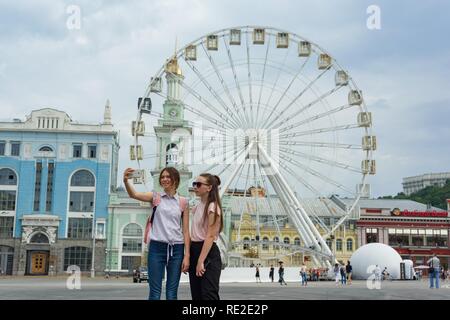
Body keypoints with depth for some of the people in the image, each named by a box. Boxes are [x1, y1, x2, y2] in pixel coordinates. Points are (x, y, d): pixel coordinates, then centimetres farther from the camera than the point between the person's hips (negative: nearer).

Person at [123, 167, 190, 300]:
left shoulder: (183, 202, 6)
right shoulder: (155, 196, 4)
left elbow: (185, 230, 5)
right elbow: (133, 194, -14)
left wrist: (187, 255, -2)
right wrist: (126, 181, -35)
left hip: (176, 248, 1)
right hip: (157, 247, -1)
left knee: (172, 293, 7)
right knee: (155, 293, -1)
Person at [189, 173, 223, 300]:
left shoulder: (212, 207, -11)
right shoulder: (197, 207, 15)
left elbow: (210, 236, -17)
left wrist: (201, 261, -22)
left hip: (208, 253, -9)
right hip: (195, 251, 9)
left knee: (209, 295, -11)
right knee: (196, 295, 11)